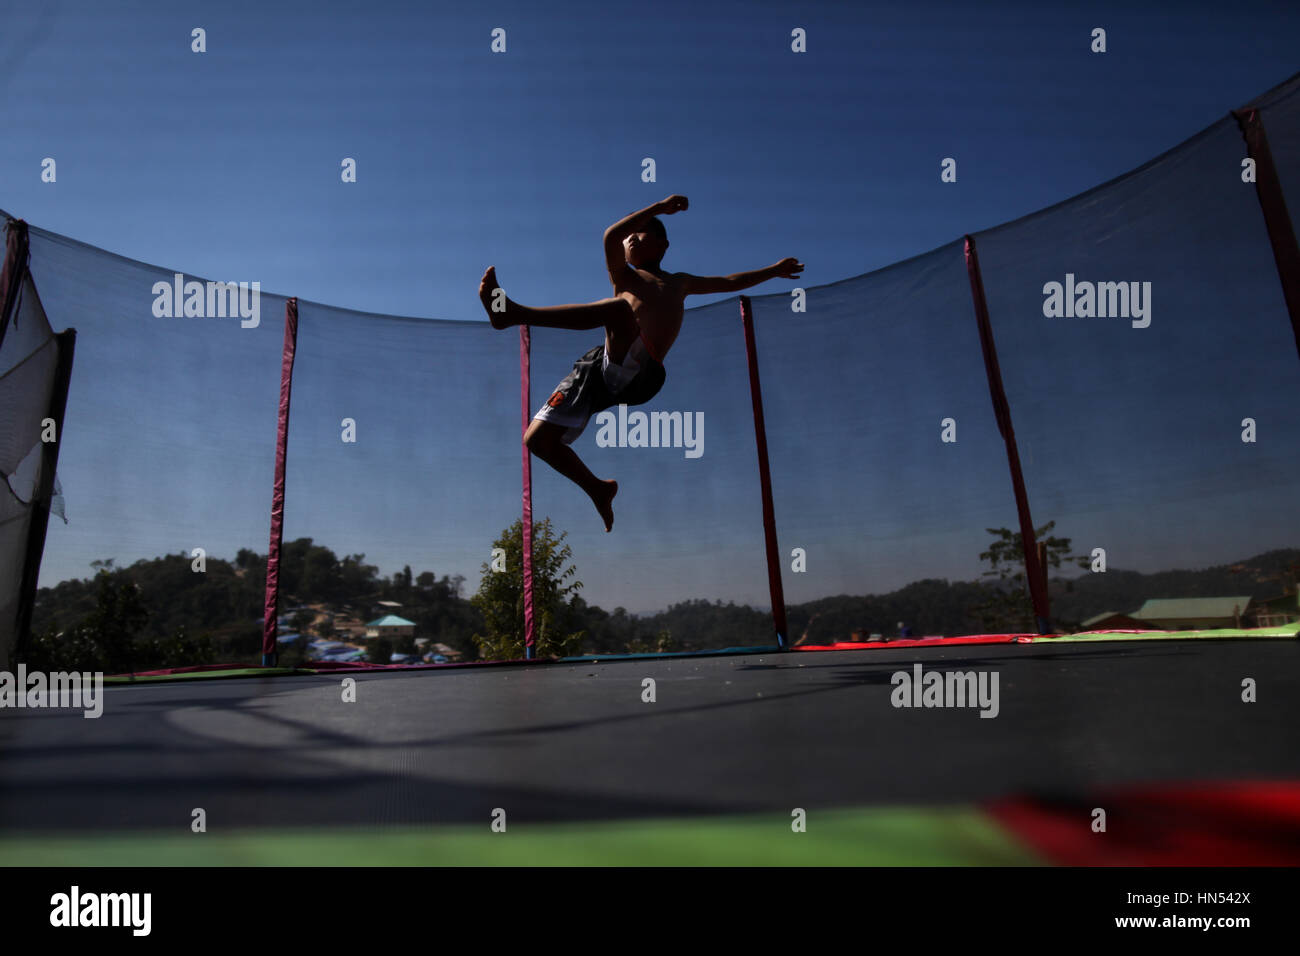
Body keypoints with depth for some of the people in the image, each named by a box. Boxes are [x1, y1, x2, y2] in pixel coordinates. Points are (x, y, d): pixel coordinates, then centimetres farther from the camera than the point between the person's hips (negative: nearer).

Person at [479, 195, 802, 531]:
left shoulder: (678, 283, 36)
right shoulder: (624, 277, 30)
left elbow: (730, 282, 48)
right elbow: (611, 236, 10)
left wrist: (773, 270, 54)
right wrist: (658, 207, 10)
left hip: (640, 373, -2)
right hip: (598, 366, 2)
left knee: (619, 308, -34)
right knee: (537, 437, -8)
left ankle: (514, 313, -46)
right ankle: (598, 489, 13)